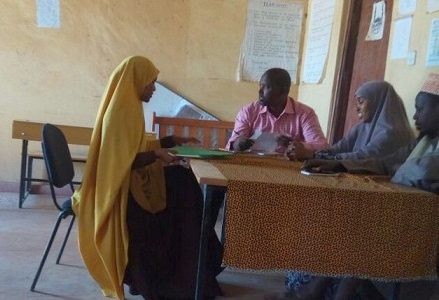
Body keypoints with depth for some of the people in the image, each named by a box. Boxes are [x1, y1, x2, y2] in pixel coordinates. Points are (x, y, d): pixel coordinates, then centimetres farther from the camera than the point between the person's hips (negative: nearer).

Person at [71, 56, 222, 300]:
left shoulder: (127, 106, 11)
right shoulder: (122, 111, -21)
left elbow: (138, 146, 17)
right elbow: (123, 159, -26)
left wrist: (172, 141, 13)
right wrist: (157, 154, -28)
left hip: (132, 182, 10)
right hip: (124, 189, -10)